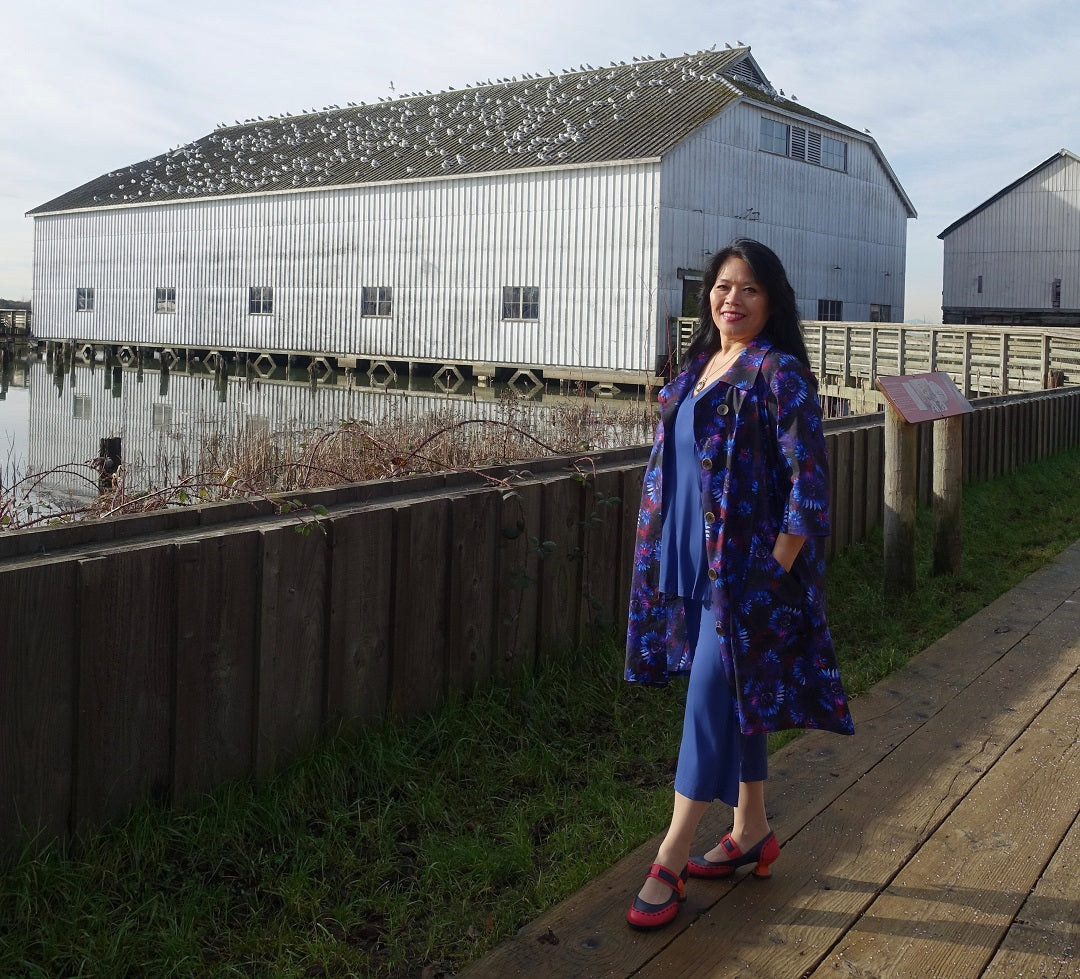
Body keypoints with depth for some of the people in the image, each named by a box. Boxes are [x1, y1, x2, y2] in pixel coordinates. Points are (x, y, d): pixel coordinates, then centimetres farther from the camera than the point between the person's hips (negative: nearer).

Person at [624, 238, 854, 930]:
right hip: (696, 565, 8)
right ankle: (751, 833, 31)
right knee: (738, 699, 16)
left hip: (747, 570, -8)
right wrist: (669, 557, 13)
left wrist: (774, 572, -17)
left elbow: (810, 483, -15)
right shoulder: (700, 365, 12)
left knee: (712, 701, -3)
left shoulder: (778, 373, -12)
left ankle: (671, 862, 6)